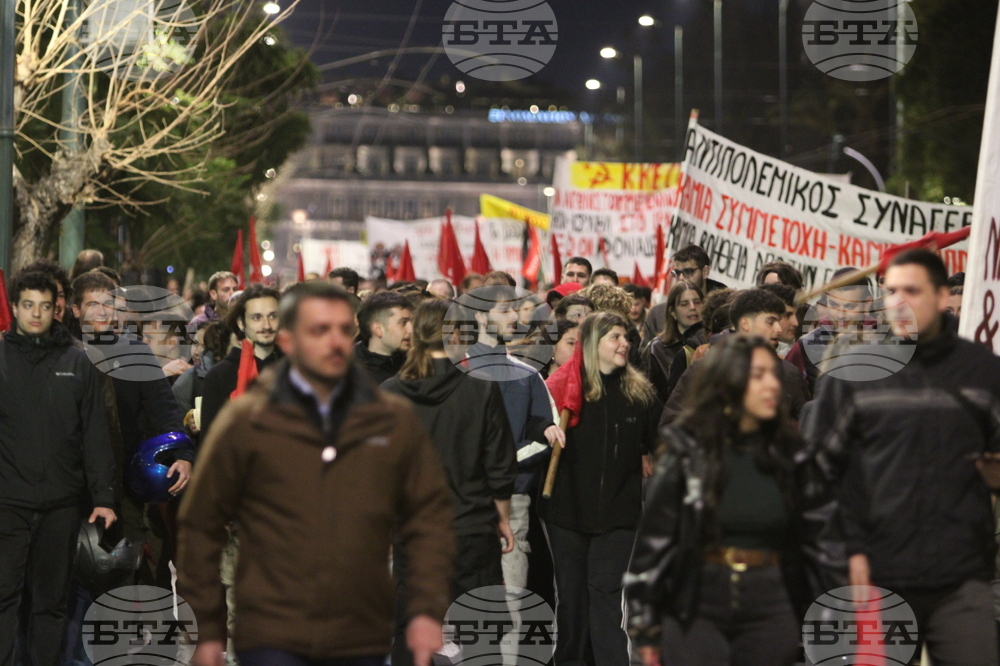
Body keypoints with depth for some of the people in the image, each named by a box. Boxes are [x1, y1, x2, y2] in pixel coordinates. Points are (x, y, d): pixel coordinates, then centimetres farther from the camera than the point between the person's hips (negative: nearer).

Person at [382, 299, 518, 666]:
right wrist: (503, 519, 11)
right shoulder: (482, 388, -6)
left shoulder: (389, 393, -1)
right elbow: (501, 466, -2)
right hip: (472, 529, -1)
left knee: (409, 635, 7)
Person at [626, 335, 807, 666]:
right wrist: (645, 624, -5)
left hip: (769, 607, 3)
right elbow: (654, 536, -5)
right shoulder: (687, 449, -6)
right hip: (696, 606, -3)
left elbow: (804, 536, 6)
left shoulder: (786, 450, 3)